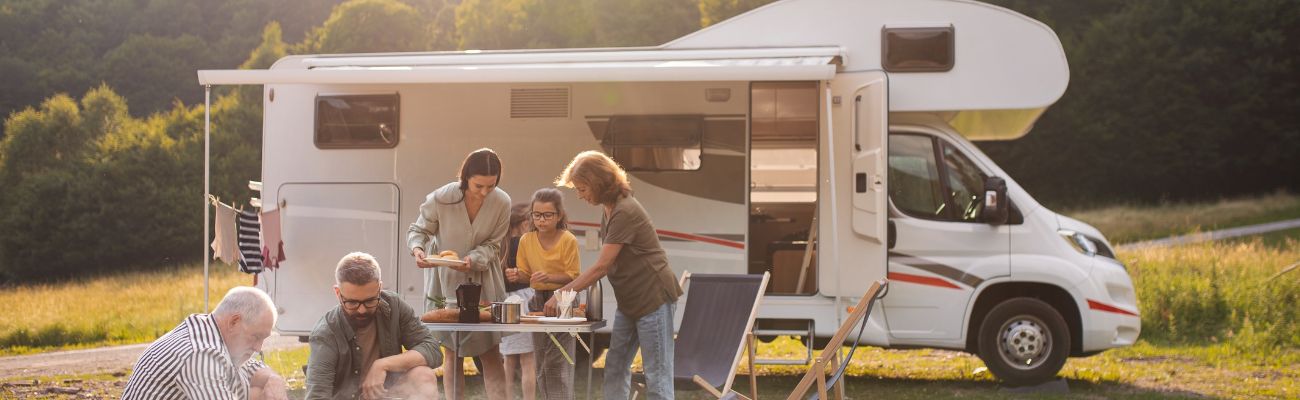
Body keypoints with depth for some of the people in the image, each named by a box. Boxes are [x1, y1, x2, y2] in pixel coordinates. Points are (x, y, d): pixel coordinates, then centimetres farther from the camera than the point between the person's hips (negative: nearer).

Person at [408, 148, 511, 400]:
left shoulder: (502, 202, -17)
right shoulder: (440, 199, -22)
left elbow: (493, 245, -6)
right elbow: (418, 231, -6)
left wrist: (473, 260, -25)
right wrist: (417, 249, -28)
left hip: (483, 281, 1)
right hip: (446, 282, -1)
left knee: (491, 353, 0)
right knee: (451, 352, 6)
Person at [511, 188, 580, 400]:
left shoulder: (568, 240, -12)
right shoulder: (526, 240, 0)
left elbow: (572, 276, -11)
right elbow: (527, 274, 8)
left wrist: (549, 277, -27)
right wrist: (518, 276, -14)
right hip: (538, 300, 5)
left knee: (557, 362, -11)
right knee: (542, 364, 12)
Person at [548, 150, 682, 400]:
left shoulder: (625, 212, -20)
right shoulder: (609, 209, 10)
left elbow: (601, 267, -21)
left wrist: (561, 294, -17)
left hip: (653, 299, -10)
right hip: (630, 302, 10)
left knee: (656, 374, -6)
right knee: (615, 367, 10)